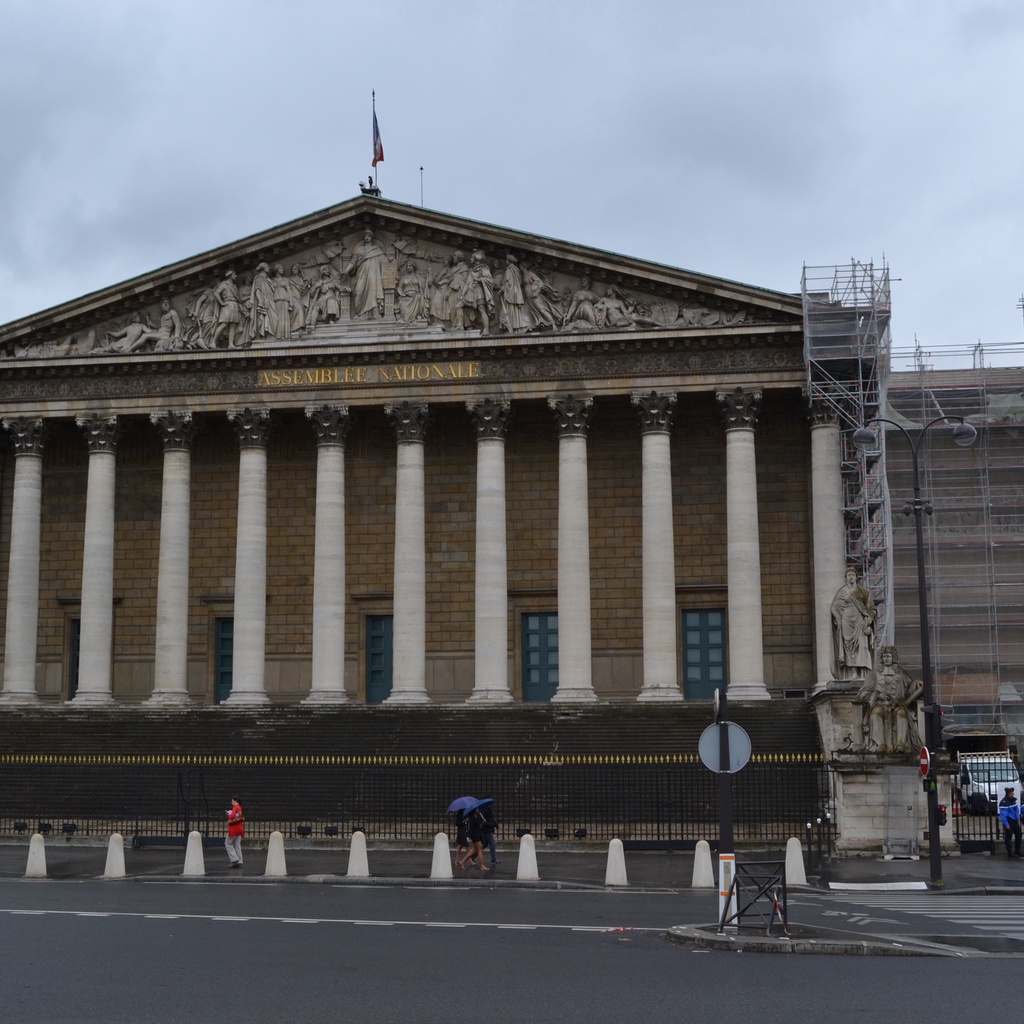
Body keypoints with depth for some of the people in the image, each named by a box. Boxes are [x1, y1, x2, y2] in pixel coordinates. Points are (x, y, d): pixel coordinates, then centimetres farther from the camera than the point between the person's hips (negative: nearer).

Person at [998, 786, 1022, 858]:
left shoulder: (1013, 800, 9)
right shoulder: (1004, 802, -19)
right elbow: (1003, 814, -21)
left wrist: (1018, 819, 15)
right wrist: (1006, 824, -22)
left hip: (1014, 821, 9)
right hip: (1008, 822, -9)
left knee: (1018, 835, 13)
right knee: (1008, 837, -1)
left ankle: (1017, 852, 24)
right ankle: (1010, 853, 6)